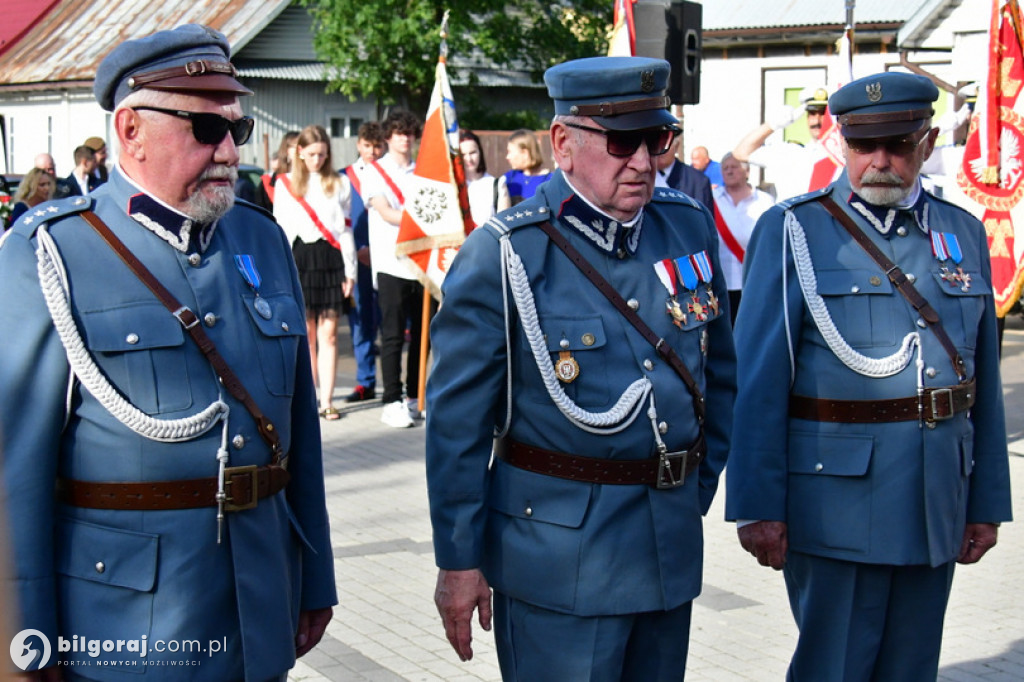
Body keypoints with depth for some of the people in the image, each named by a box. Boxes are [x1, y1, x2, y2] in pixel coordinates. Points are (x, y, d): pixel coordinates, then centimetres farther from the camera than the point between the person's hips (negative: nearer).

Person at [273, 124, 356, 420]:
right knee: (306, 334, 3)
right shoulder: (285, 184, 8)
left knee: (328, 334, 0)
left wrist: (350, 270, 4)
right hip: (299, 259, 0)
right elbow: (280, 230, 6)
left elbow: (346, 229, 9)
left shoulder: (340, 184, 11)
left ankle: (327, 400, 2)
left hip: (331, 259, 0)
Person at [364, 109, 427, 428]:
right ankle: (392, 402, -1)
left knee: (422, 333, 5)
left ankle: (415, 397, 15)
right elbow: (386, 213, -8)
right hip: (391, 265, -4)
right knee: (393, 336, -4)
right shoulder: (375, 172, 5)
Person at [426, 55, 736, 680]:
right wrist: (458, 561, -9)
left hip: (672, 548, 6)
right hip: (557, 559, -5)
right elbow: (457, 421, -10)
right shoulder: (503, 255, -12)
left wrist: (700, 484, 14)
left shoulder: (691, 228, 4)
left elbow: (720, 370, 16)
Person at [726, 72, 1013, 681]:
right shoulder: (794, 230, -3)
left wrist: (987, 501, 11)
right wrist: (759, 506, -12)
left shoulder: (963, 234, 11)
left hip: (937, 506, 5)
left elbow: (984, 381, 13)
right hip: (837, 499, -5)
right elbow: (760, 381, -8)